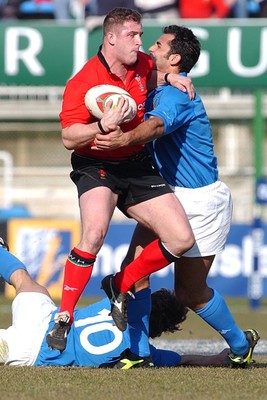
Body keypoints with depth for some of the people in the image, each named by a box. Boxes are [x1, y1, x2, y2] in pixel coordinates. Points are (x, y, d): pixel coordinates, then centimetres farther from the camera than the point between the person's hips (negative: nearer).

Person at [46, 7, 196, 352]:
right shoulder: (83, 82, -18)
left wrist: (169, 78, 6)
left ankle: (121, 286, 15)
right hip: (96, 166, -6)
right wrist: (104, 125, -34)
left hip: (137, 166, 6)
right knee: (94, 231, -33)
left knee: (181, 239, -4)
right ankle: (64, 317, -22)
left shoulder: (142, 65, 2)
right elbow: (69, 138, -19)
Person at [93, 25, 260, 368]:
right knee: (133, 270, -7)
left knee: (189, 291, 1)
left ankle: (241, 346, 23)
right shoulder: (156, 93, 12)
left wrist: (125, 138, -62)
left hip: (201, 201, -9)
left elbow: (157, 124, -42)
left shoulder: (176, 94, -21)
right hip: (170, 197, 9)